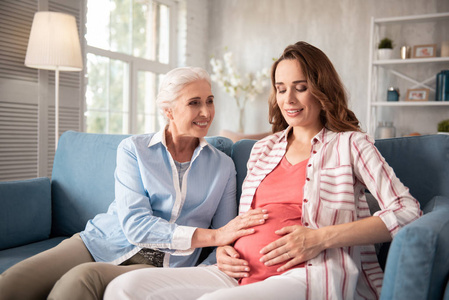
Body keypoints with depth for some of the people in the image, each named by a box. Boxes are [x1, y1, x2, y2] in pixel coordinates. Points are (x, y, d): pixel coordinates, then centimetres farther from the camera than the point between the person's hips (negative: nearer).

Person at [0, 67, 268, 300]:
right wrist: (212, 235, -19)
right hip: (101, 244, 1)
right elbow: (134, 225, -10)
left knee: (84, 276, -32)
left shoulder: (223, 166, 9)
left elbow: (226, 241, 8)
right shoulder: (133, 149, 4)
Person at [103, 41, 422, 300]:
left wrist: (321, 238, -14)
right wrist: (225, 248, 4)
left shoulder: (349, 144, 7)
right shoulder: (263, 149, 22)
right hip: (244, 273, 5)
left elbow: (408, 211, -5)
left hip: (310, 273, -4)